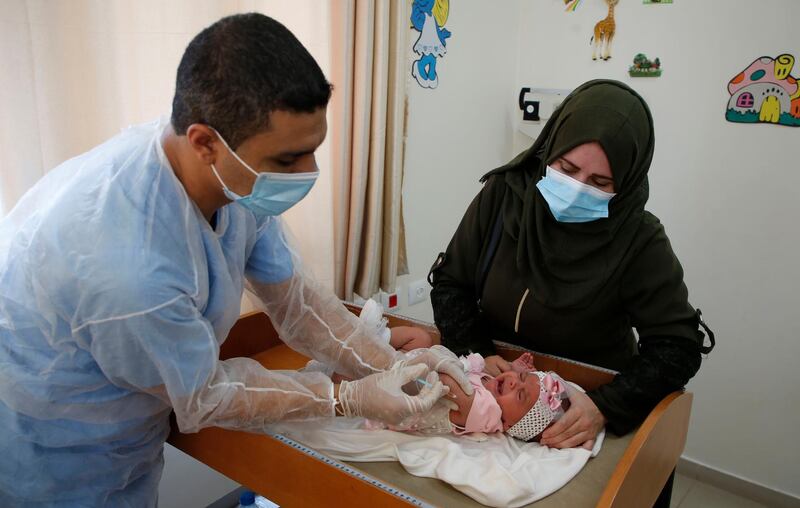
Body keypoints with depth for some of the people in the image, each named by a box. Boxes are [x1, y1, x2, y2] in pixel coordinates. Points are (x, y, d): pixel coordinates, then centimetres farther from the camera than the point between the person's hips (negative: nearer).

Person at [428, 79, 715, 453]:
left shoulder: (639, 241, -16)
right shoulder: (503, 192, -10)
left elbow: (677, 346, -14)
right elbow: (449, 282, -4)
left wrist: (605, 407, -28)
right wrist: (477, 353, -18)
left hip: (584, 403, 2)